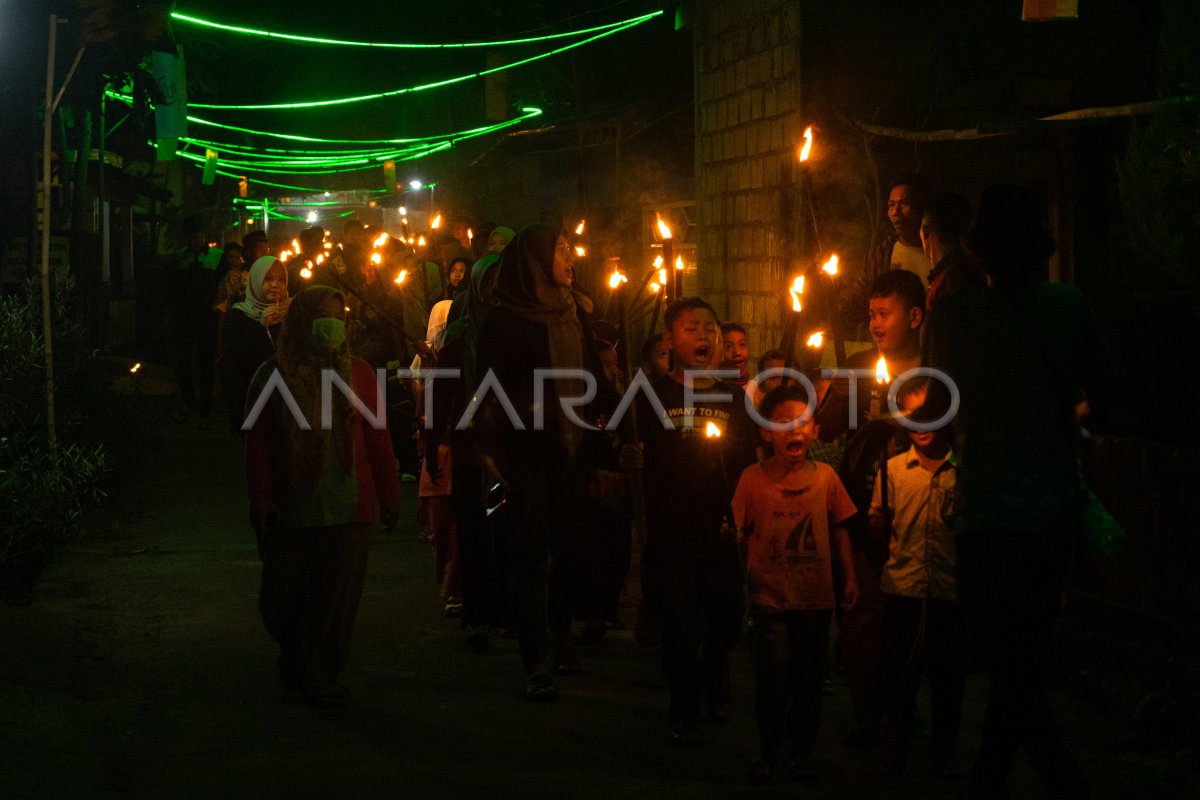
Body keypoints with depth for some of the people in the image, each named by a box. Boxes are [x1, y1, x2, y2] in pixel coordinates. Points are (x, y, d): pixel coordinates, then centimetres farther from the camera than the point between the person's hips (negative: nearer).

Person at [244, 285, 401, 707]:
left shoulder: (358, 374, 5)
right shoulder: (273, 376, 1)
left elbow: (377, 439, 7)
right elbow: (257, 443, 0)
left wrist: (389, 495, 6)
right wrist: (261, 498, -6)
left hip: (347, 507, 1)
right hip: (289, 509, 0)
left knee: (336, 596, -1)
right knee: (282, 598, 7)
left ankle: (320, 674, 12)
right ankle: (295, 659, 33)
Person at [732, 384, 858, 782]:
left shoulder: (825, 476, 3)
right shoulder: (753, 478, -3)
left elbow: (839, 529, 12)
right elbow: (740, 533, -1)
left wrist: (850, 578, 12)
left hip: (815, 596, 2)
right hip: (770, 595, -2)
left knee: (808, 675, 6)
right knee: (774, 668, -13)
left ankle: (801, 751, 23)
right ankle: (768, 749, 4)